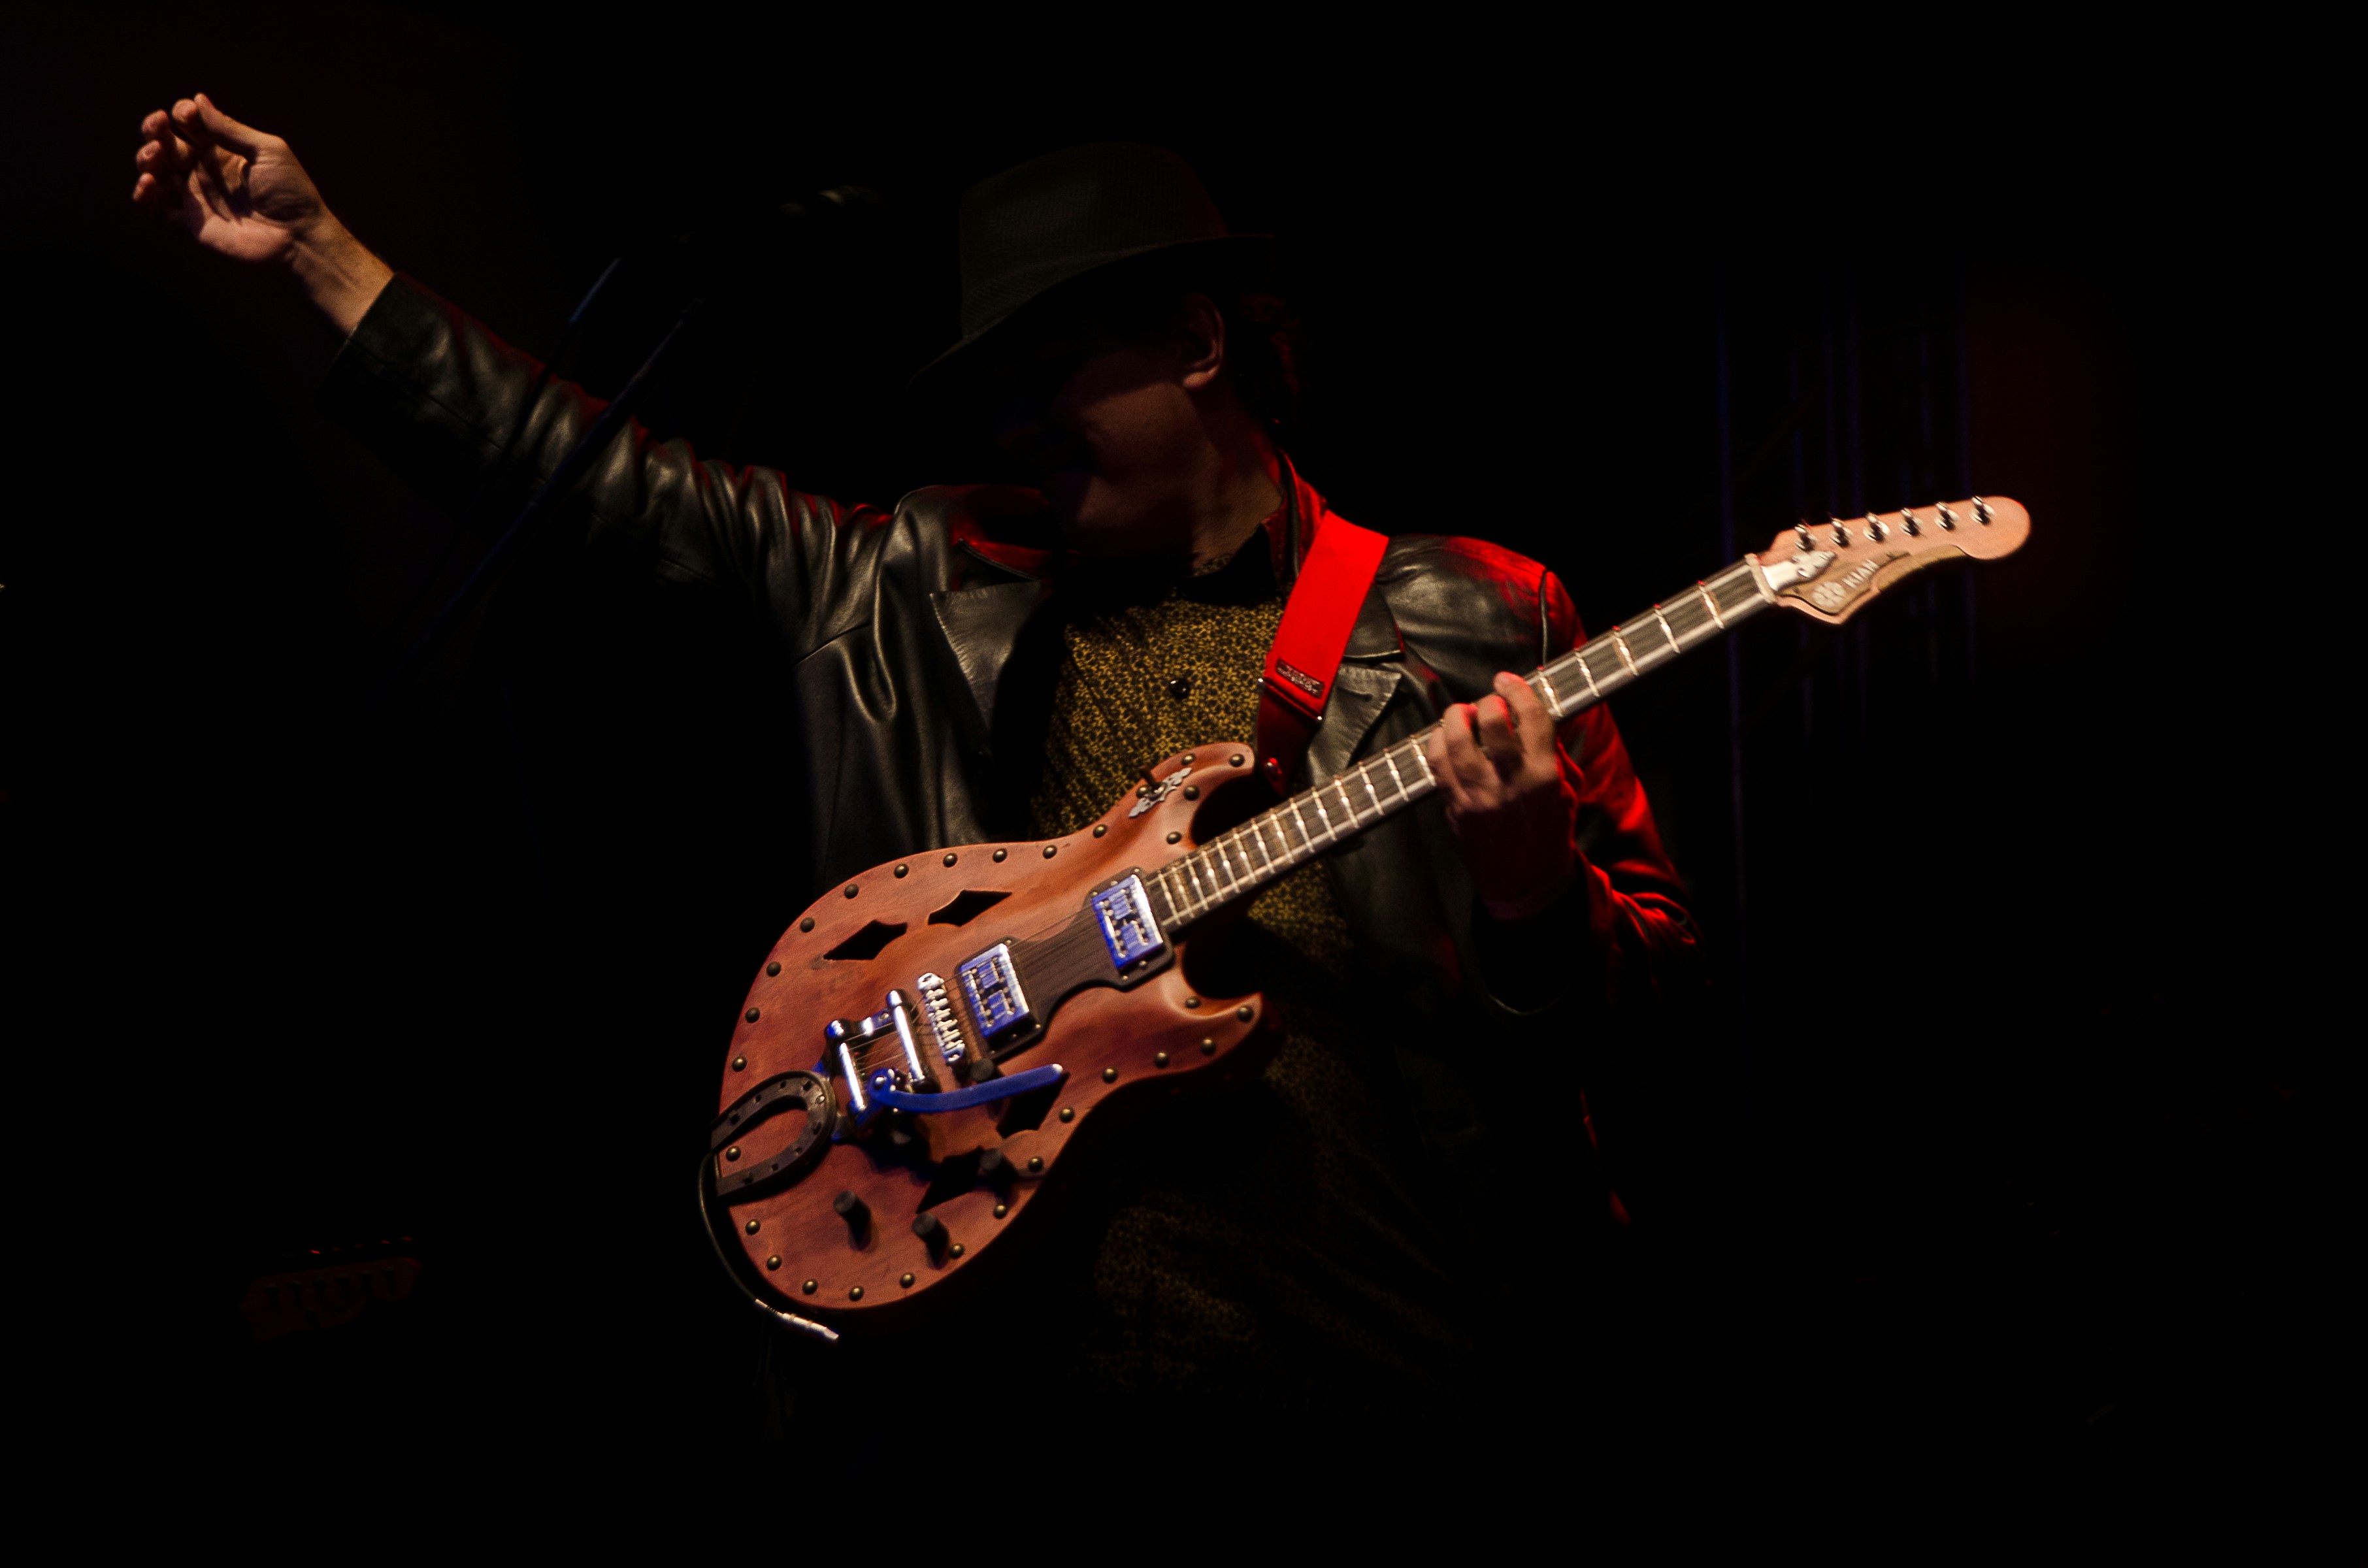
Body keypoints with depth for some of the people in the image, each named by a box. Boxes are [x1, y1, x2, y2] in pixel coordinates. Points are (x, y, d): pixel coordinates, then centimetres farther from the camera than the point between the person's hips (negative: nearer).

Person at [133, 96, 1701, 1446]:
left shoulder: (1477, 623, 2)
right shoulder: (927, 591, 9)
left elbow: (1646, 986, 3)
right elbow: (604, 475, 12)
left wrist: (1527, 890, -20)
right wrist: (316, 243, 12)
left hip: (1366, 1374, -2)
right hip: (1023, 1348, 3)